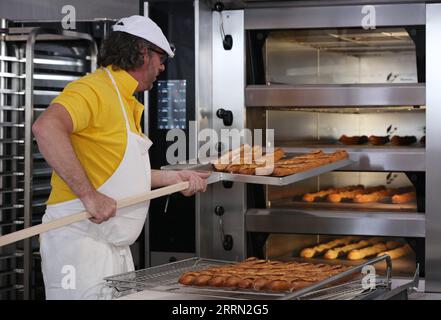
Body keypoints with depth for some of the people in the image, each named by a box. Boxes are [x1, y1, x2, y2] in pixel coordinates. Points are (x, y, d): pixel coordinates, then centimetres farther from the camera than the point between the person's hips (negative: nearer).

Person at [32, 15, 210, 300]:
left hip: (114, 245, 10)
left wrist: (175, 177, 23)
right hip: (81, 239, -10)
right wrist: (89, 195, -31)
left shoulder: (127, 103, 18)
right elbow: (46, 127, -31)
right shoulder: (96, 88, -13)